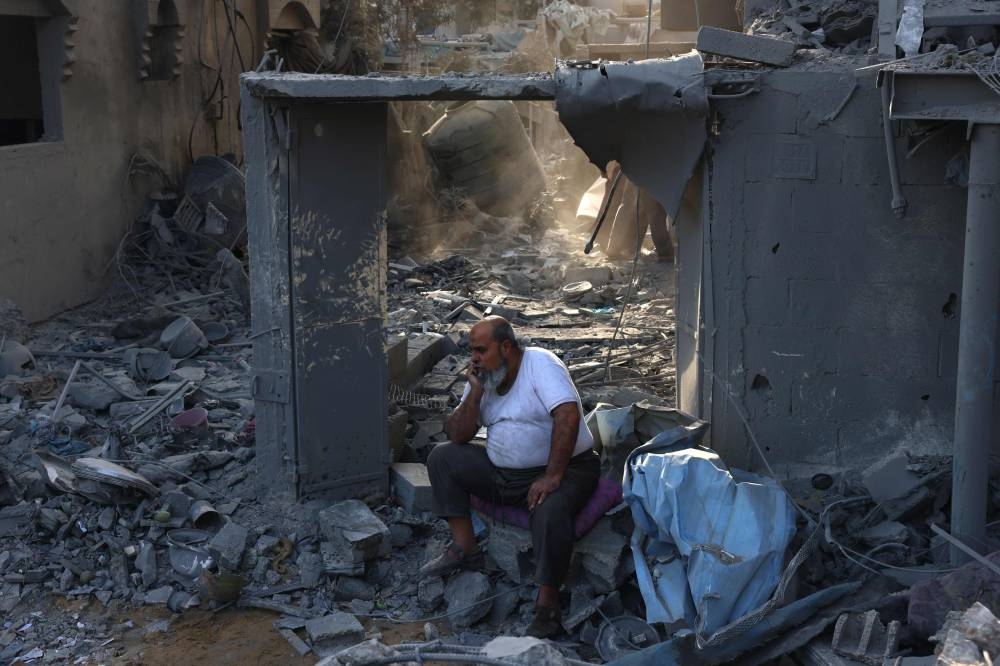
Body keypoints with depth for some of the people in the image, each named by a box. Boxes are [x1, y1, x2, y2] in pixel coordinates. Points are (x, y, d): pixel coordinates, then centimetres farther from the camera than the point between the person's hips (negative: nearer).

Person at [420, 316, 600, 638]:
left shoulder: (540, 364, -15)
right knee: (442, 458, -3)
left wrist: (551, 477, -32)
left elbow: (568, 415, -28)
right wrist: (475, 393, -12)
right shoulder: (483, 378, 6)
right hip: (503, 472, 7)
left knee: (550, 512, -37)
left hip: (563, 467, -7)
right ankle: (465, 548, 1)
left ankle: (547, 606, -23)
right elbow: (458, 435, 2)